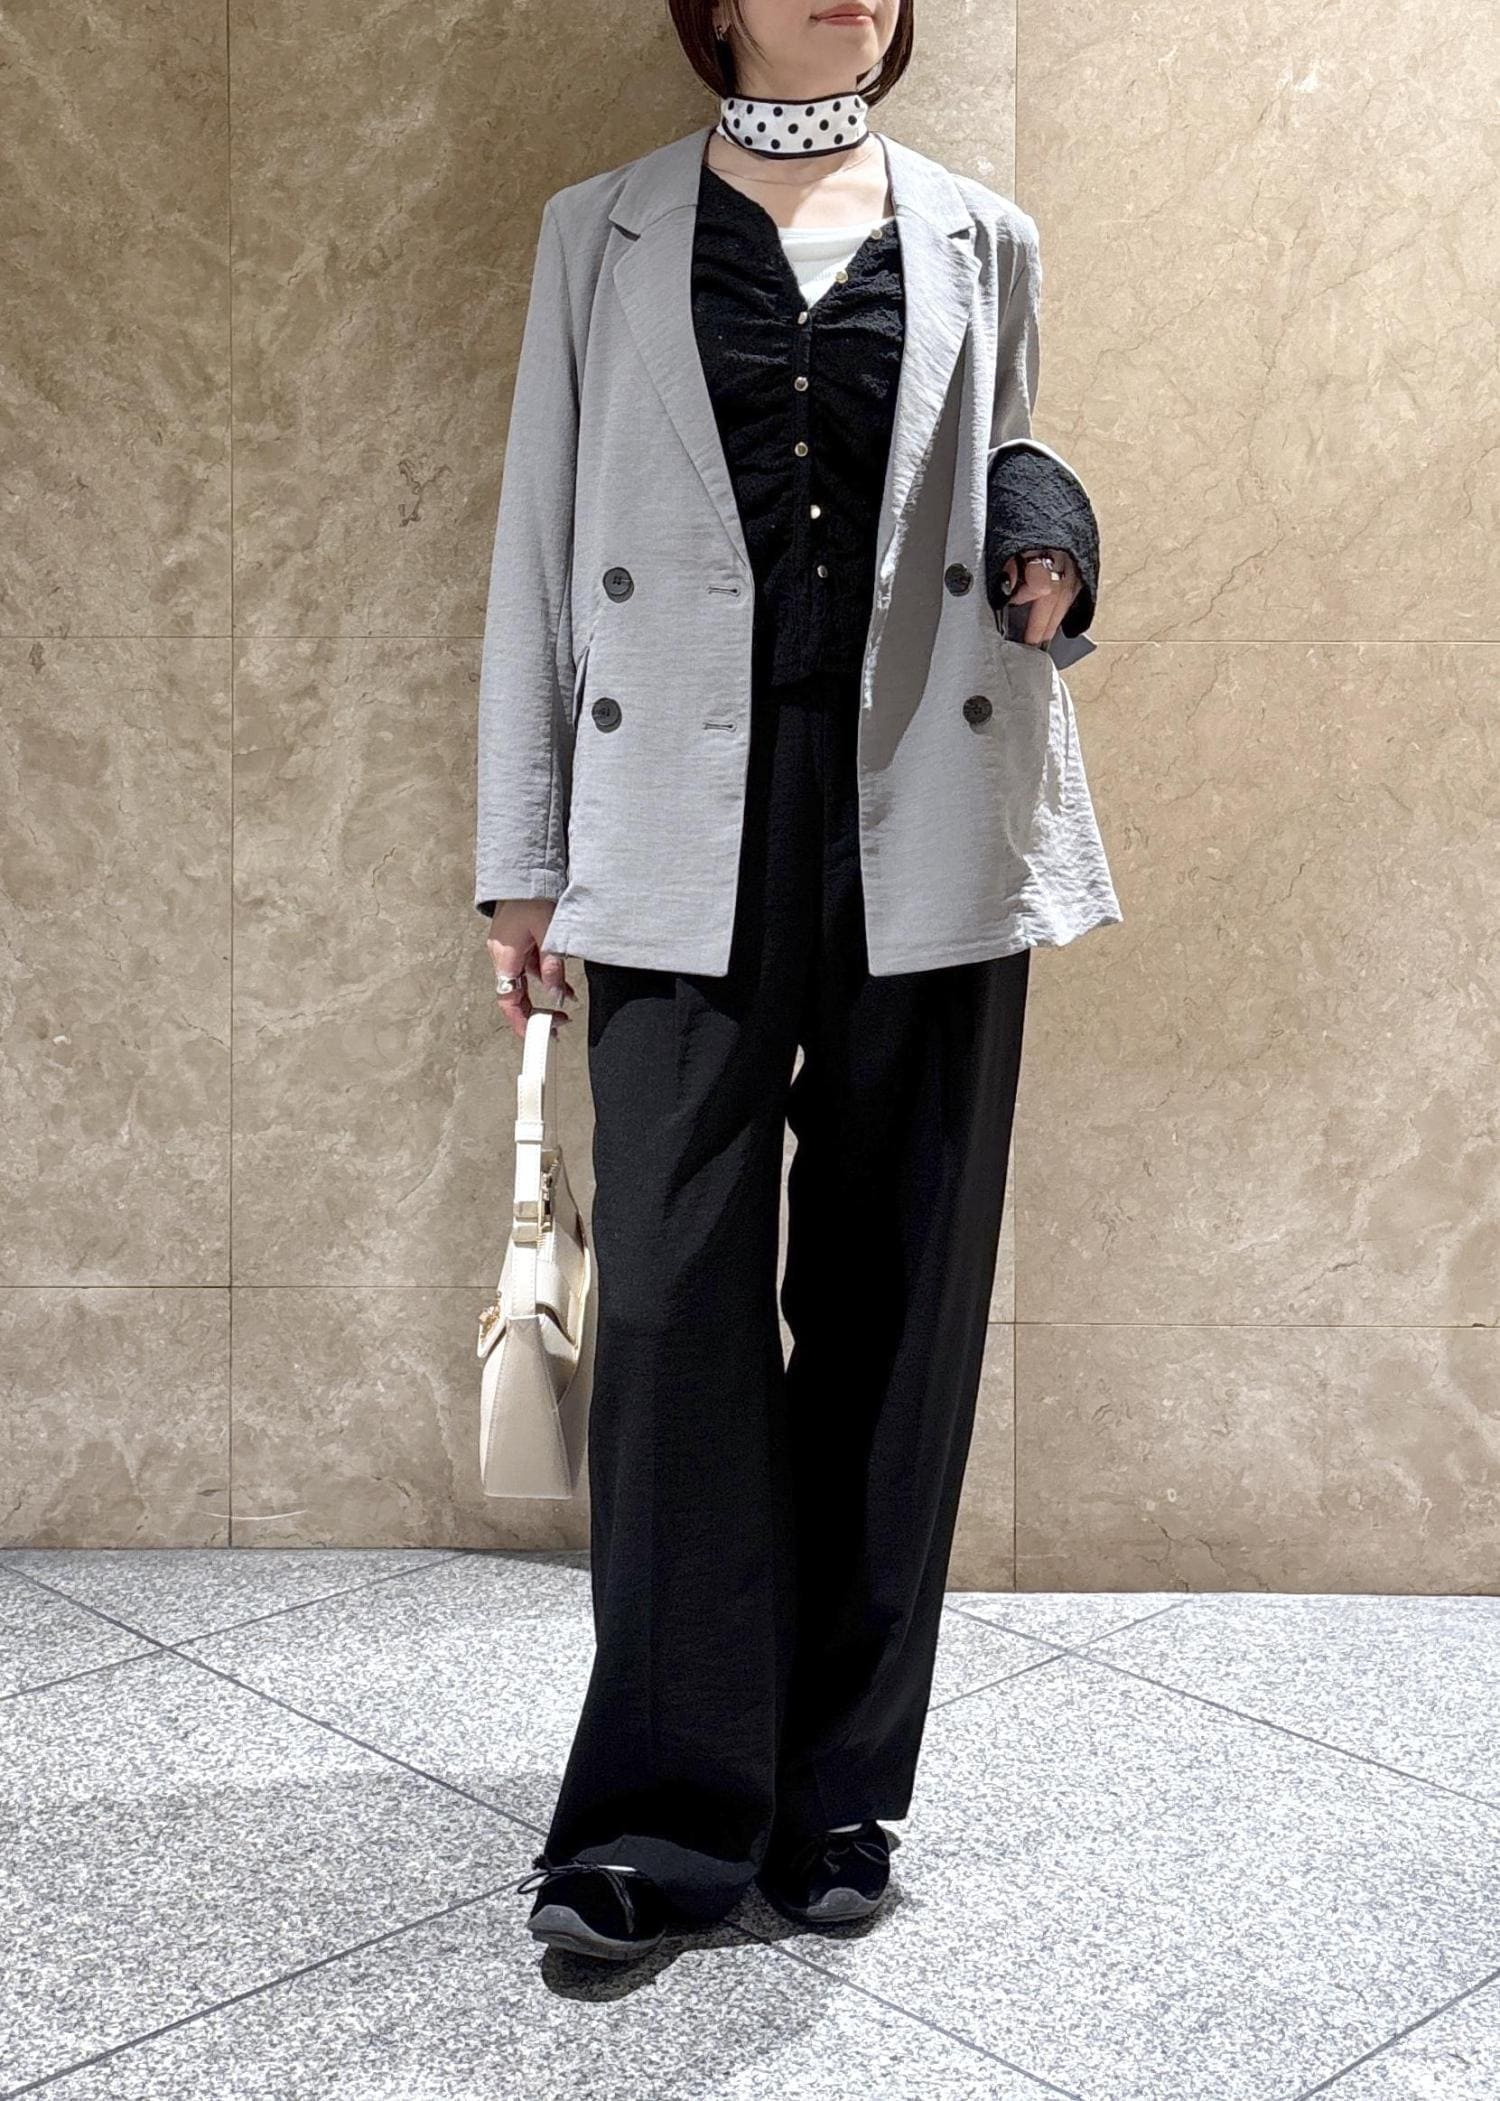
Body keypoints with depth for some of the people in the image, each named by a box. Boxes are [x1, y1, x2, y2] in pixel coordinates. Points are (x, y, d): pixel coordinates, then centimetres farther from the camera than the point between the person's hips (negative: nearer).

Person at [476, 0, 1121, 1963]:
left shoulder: (982, 241, 14)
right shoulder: (603, 235, 11)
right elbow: (540, 550, 8)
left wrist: (1051, 579, -2)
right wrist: (522, 859, 3)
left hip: (929, 840, 2)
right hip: (691, 840, -1)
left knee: (896, 1305, 4)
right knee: (678, 1302, -5)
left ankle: (838, 1789, 18)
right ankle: (668, 1814, 7)